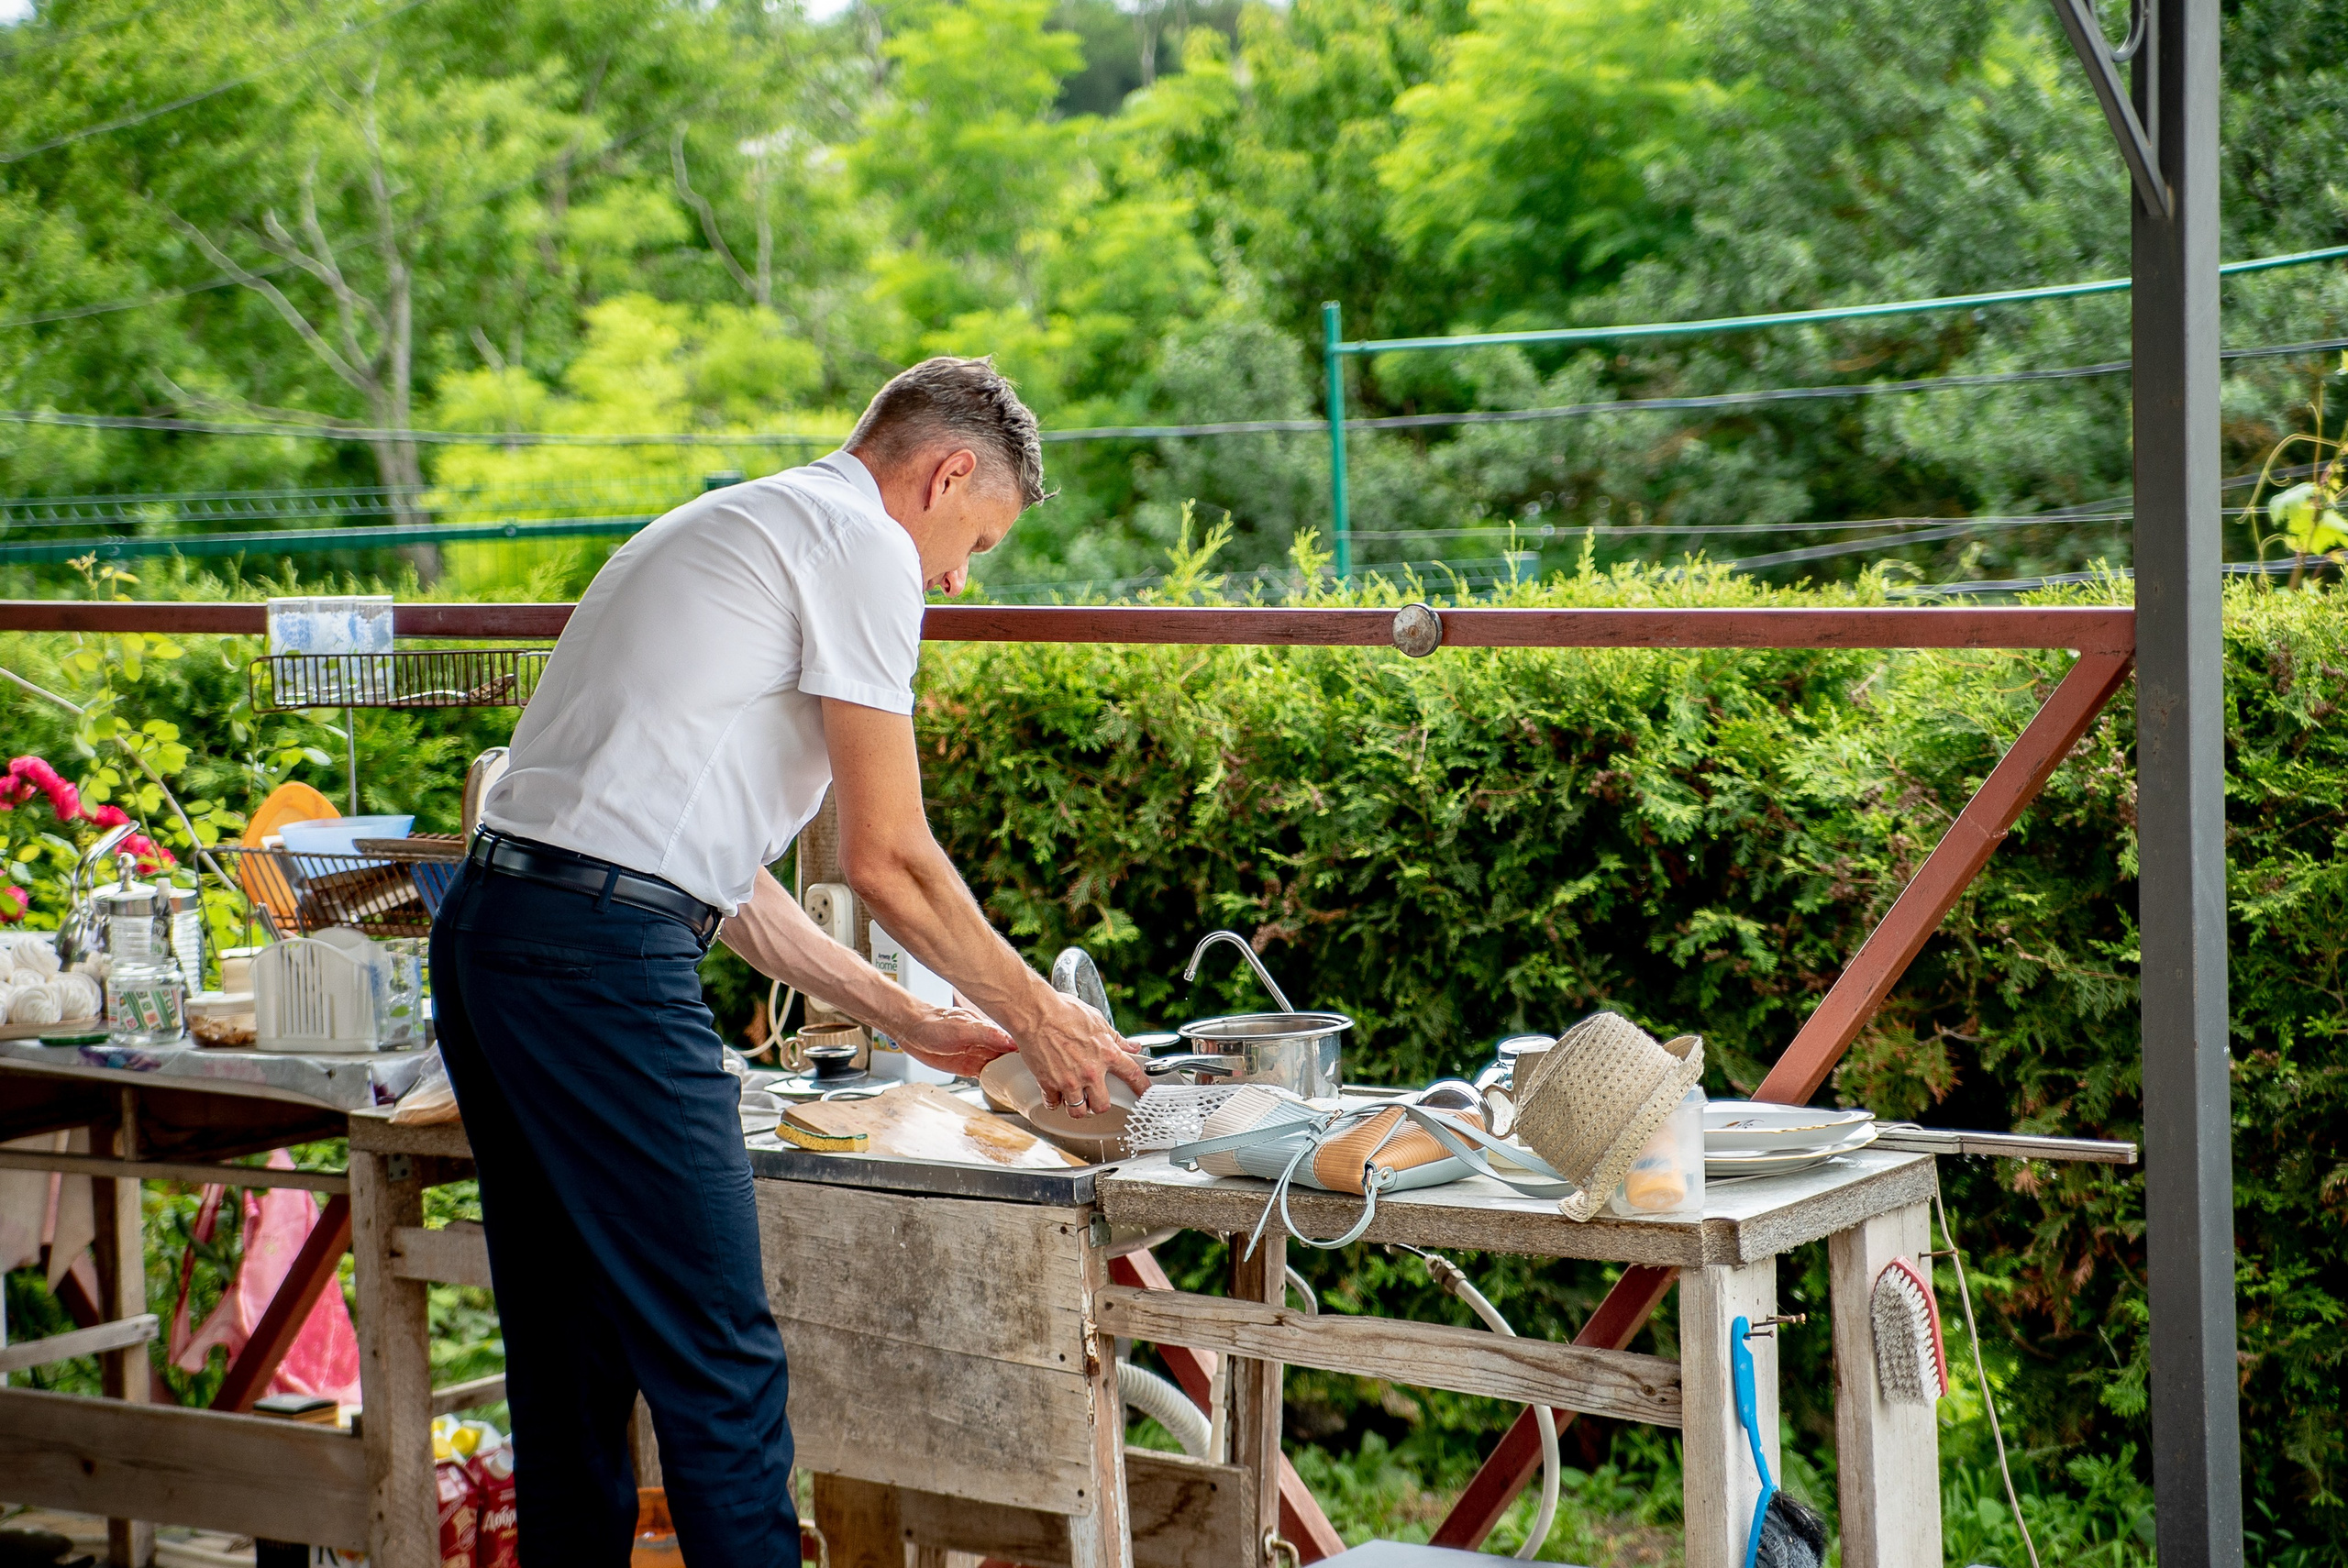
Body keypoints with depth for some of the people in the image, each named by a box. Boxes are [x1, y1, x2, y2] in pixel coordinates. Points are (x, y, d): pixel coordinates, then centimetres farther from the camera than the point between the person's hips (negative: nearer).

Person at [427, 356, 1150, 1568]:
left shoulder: (723, 531, 28)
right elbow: (885, 857, -4)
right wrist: (1036, 1013, 9)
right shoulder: (861, 540, -1)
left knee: (570, 1365, 15)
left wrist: (904, 1019, 29)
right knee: (719, 1367, -6)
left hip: (484, 928, 10)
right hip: (602, 955, -10)